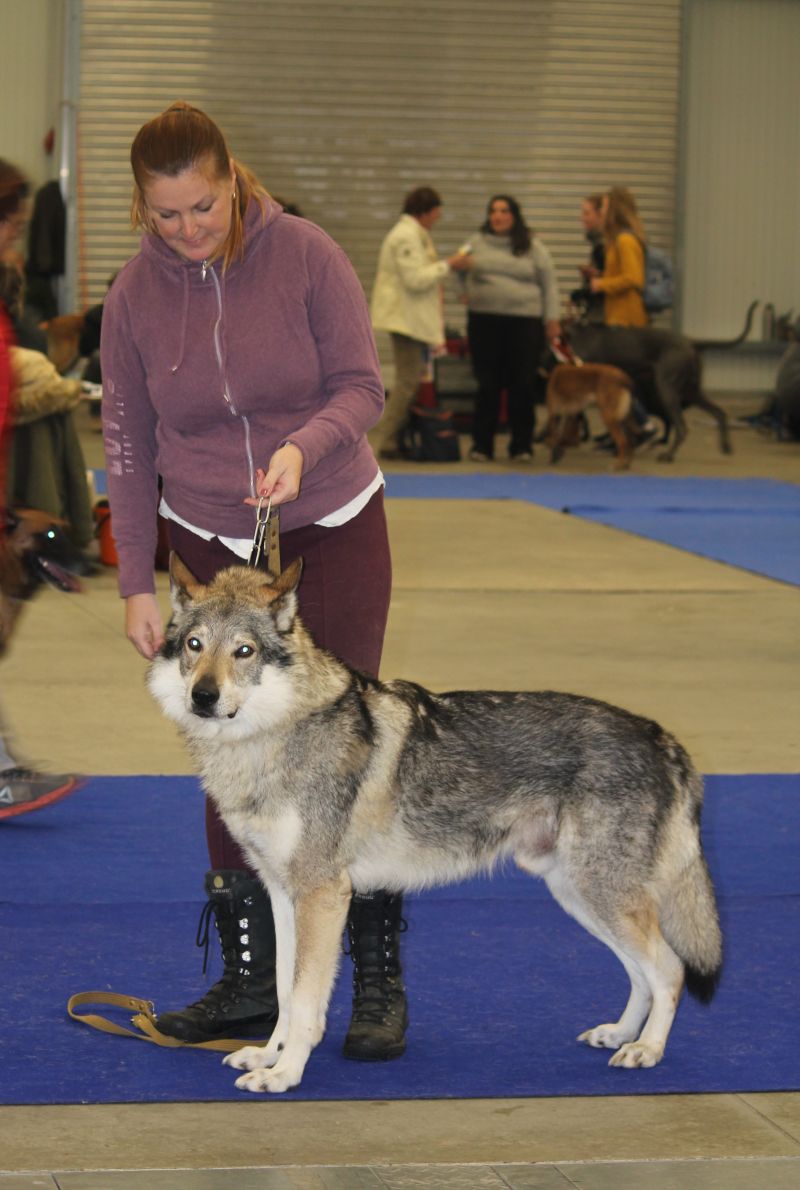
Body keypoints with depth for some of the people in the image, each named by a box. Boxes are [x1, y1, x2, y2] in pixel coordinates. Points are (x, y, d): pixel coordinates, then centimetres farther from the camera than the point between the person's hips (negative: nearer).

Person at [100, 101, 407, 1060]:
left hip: (332, 526, -2)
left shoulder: (303, 255, -14)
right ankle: (248, 980, 9)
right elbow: (127, 443, -1)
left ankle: (378, 978, 0)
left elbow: (362, 386, -12)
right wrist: (136, 583, -4)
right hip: (211, 540, 3)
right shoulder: (134, 295, -6)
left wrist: (303, 446, -32)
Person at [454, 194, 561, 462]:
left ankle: (522, 447, 7)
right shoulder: (477, 243, 10)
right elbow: (462, 269, 24)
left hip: (524, 322, -1)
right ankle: (481, 446, 9)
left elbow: (549, 284, 5)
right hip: (484, 321, 1)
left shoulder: (533, 247, 5)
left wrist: (552, 319, 1)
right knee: (487, 386, 2)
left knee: (523, 386, -1)